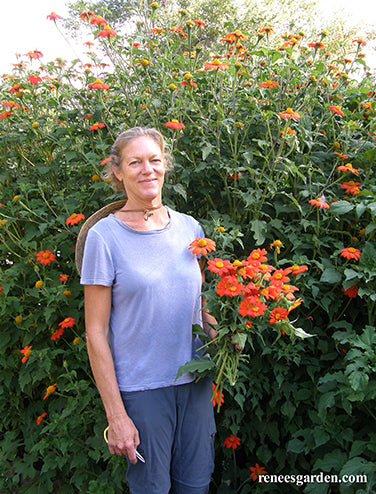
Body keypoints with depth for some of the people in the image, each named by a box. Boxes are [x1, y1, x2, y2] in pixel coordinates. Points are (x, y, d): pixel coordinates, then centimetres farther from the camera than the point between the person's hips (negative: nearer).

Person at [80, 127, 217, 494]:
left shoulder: (189, 227, 2)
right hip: (140, 386, -4)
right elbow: (96, 332, -10)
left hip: (196, 380, 4)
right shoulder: (104, 236, -11)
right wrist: (116, 415, -11)